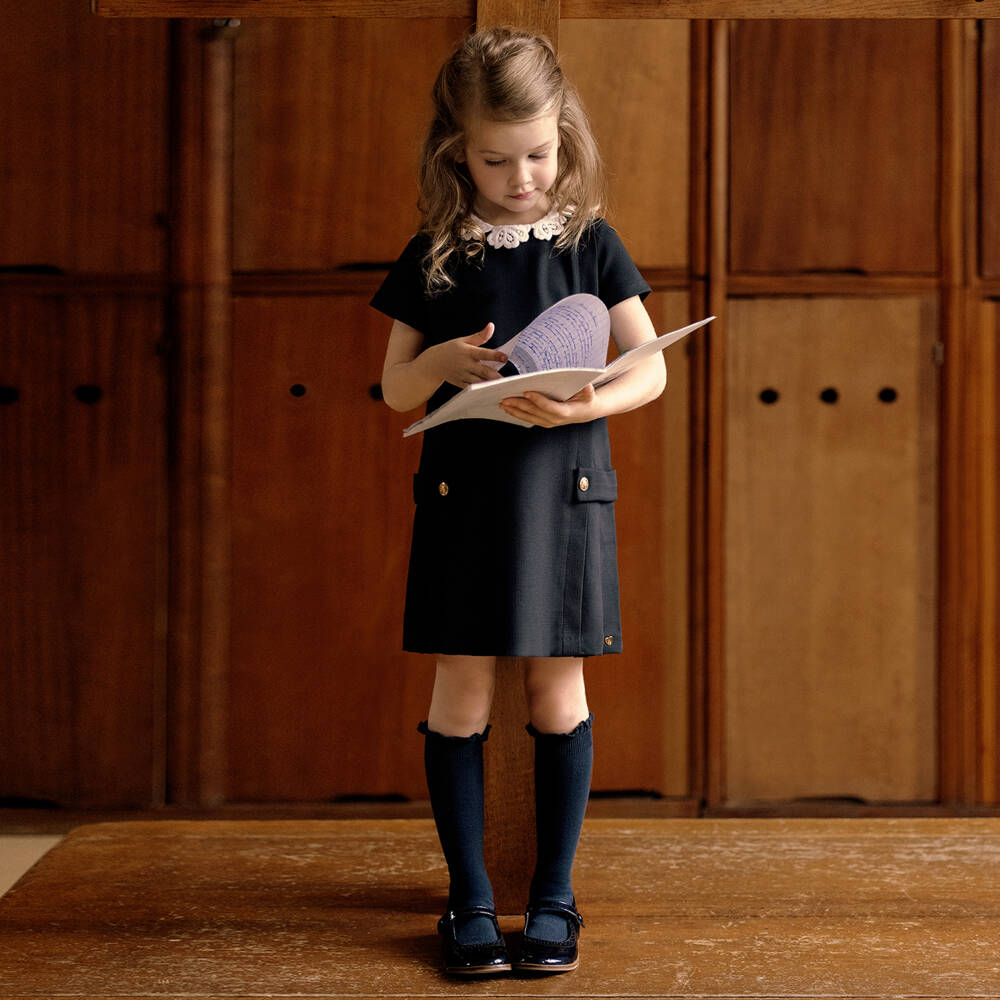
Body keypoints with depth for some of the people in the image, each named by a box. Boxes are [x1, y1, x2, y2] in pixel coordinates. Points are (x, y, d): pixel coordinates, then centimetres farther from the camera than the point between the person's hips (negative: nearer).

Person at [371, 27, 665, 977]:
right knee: (461, 694, 2)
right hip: (462, 495, 0)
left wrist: (584, 404, -19)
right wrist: (442, 361, -15)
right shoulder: (433, 257, 2)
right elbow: (395, 389, 6)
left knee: (557, 694, 5)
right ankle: (469, 897, 14)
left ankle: (554, 894, 17)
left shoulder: (588, 241, 2)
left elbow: (651, 366, 0)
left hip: (563, 489, 0)